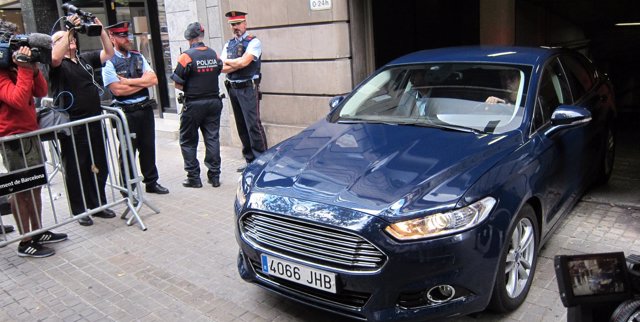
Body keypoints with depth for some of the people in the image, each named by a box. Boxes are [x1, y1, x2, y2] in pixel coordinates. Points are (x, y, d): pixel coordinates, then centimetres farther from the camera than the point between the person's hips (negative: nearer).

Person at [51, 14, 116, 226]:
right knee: (76, 169, 3)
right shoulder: (57, 64, -3)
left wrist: (100, 30, 2)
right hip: (72, 126, -6)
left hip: (94, 121, 6)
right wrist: (69, 29, -21)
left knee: (99, 167, 13)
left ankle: (98, 205, 26)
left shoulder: (85, 58, 16)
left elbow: (109, 53, 14)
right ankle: (80, 211, 14)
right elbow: (55, 57, -26)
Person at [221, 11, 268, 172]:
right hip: (233, 88, 7)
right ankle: (250, 160, 19)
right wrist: (238, 63, -10)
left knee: (253, 125, -10)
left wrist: (228, 62, -3)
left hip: (248, 88, -7)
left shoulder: (253, 42, -4)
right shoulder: (228, 44, 14)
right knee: (241, 126, 10)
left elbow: (244, 61, -18)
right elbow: (223, 68, 3)